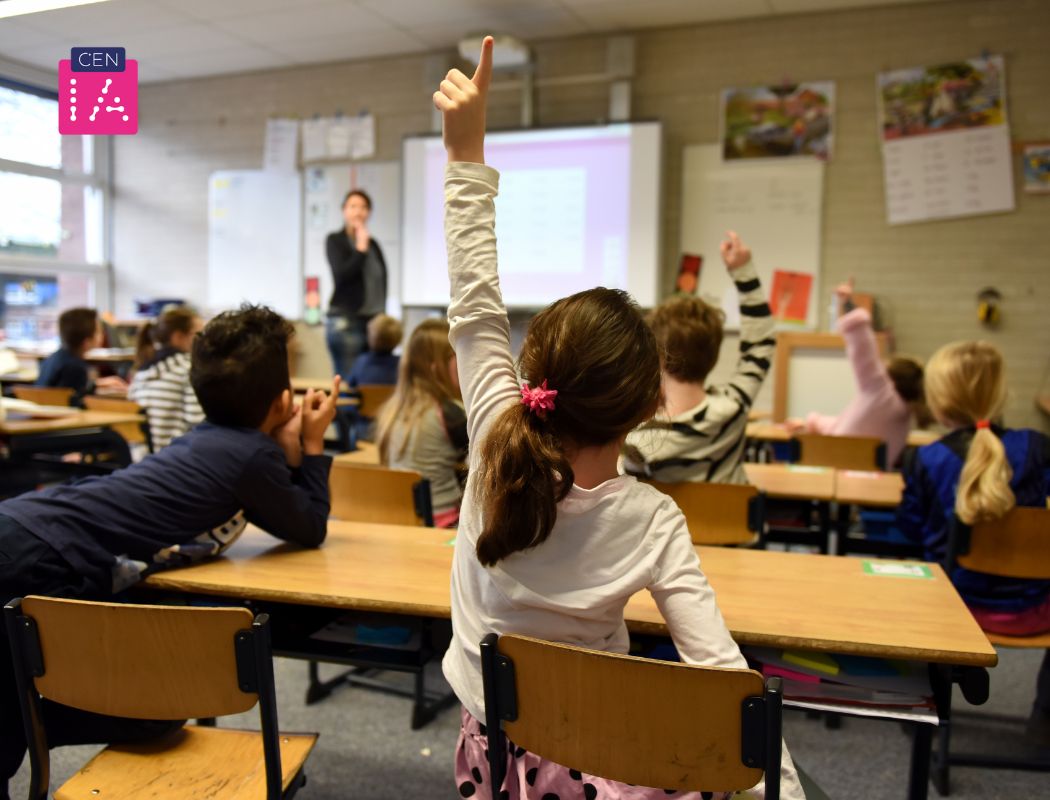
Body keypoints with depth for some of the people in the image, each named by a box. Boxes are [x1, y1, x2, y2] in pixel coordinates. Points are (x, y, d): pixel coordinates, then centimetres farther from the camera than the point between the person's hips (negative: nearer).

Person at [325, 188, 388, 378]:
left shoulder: (373, 244, 14)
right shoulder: (335, 240, 2)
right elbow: (341, 275, -13)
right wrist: (361, 248, -10)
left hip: (374, 320, 5)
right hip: (345, 321, -5)